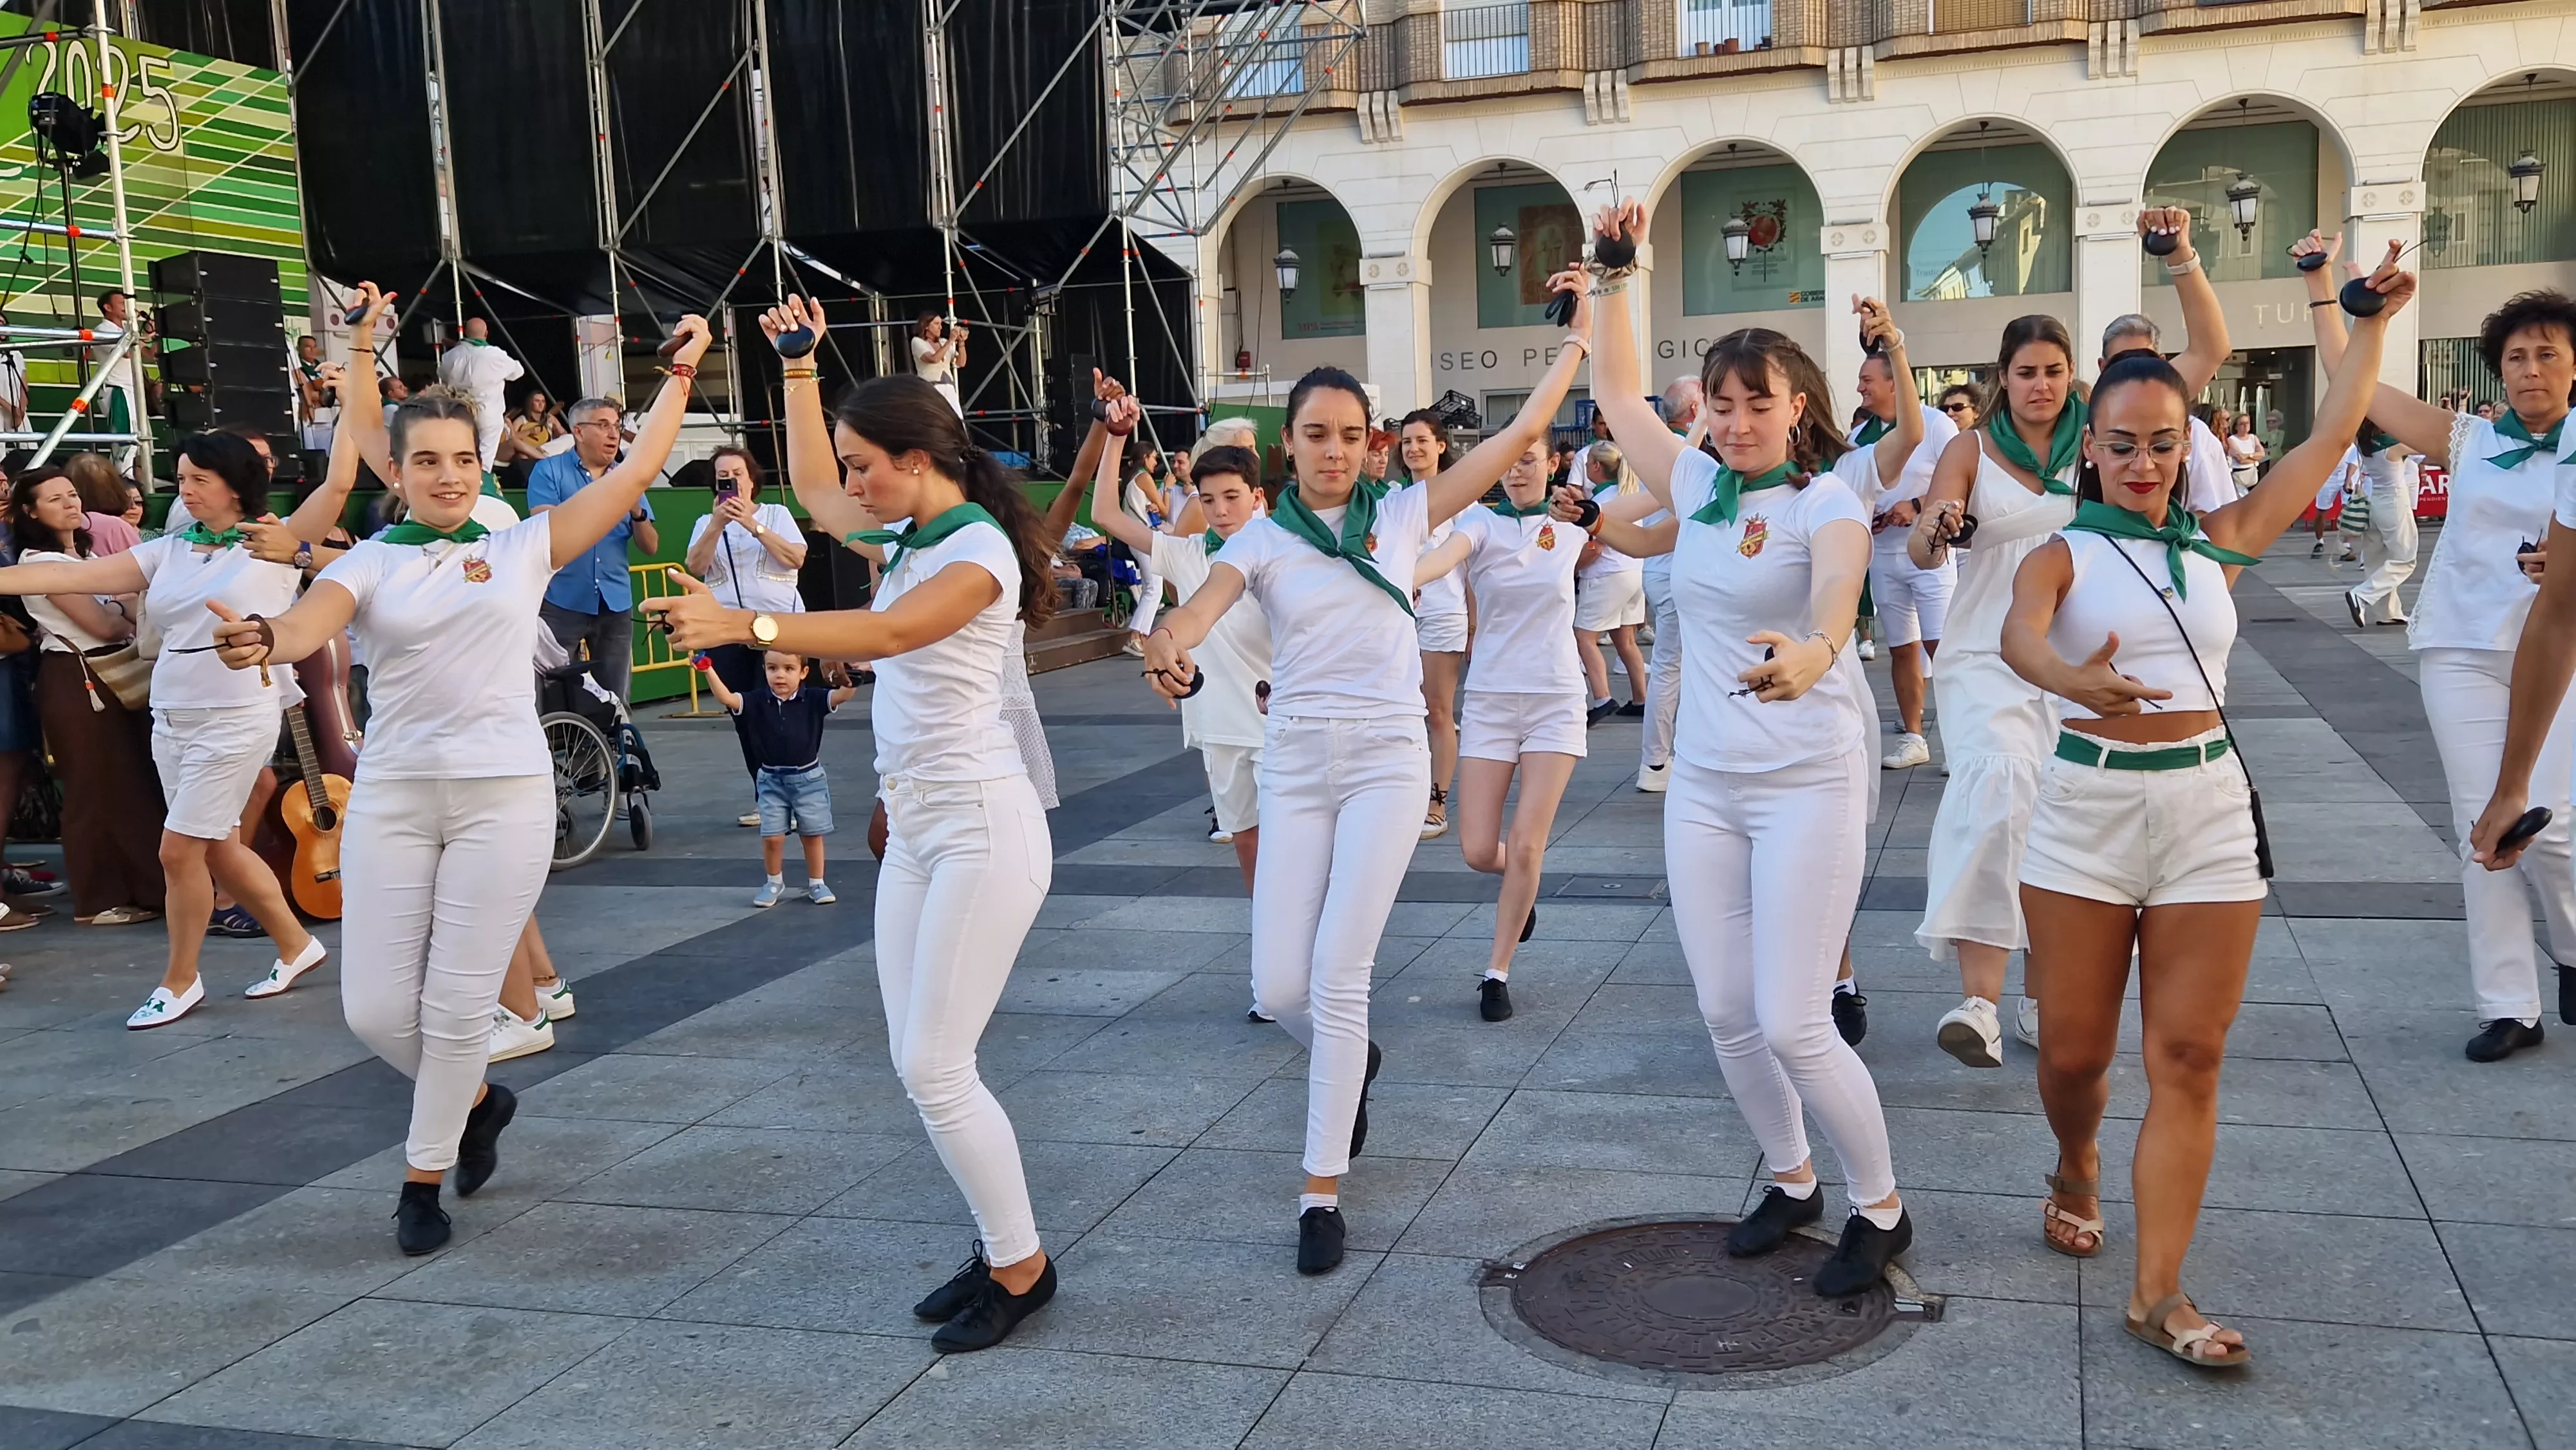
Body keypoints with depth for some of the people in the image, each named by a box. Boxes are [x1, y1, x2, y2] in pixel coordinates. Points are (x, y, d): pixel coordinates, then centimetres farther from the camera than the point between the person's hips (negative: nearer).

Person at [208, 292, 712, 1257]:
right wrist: (264, 640, -39)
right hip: (391, 796, 2)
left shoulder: (524, 547, 5)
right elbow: (311, 622, -17)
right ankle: (477, 1100, 32)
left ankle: (423, 1180, 21)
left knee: (458, 1005, 0)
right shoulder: (369, 563, 4)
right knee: (375, 1010, 1)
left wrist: (681, 374, 7)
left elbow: (636, 469, 5)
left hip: (503, 796, -1)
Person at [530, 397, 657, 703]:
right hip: (562, 602, -4)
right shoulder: (549, 471, 0)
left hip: (615, 604, 4)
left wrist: (637, 512, -12)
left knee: (615, 700, 7)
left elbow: (650, 546, 8)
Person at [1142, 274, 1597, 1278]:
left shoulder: (1403, 515, 3)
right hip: (1296, 763, 2)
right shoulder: (1263, 541, 2)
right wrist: (1168, 648, -41)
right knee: (1279, 988, 1)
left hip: (1387, 759, -1)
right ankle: (1350, 1063, 38)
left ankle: (1322, 1190, 4)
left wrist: (1576, 336, 2)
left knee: (1337, 977, -9)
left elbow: (1518, 434, 3)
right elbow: (1201, 606, -19)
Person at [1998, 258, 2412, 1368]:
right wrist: (2074, 678, -43)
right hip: (2087, 807, -2)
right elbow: (2018, 635, -22)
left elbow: (2330, 437, 11)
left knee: (2188, 1058, -2)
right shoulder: (2062, 556, 0)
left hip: (2209, 811, 2)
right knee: (2075, 1053, 4)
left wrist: (2374, 320, 13)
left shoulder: (2219, 543, 11)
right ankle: (2076, 1173, 38)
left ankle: (2158, 1293, 3)